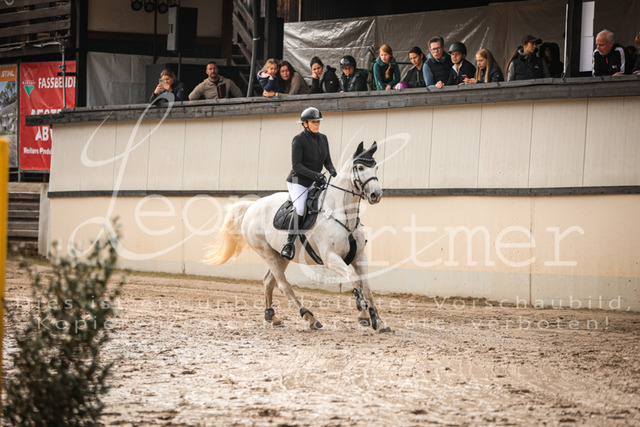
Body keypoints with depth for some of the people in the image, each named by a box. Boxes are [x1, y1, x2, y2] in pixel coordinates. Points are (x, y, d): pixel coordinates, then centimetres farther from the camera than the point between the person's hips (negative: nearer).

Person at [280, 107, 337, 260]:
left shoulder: (323, 138, 9)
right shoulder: (299, 139, -11)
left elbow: (327, 160, 14)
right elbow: (296, 165, -16)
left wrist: (332, 170, -9)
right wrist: (315, 175, -26)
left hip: (315, 183, 8)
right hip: (298, 181, -8)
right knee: (300, 209, -28)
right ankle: (289, 244, -26)